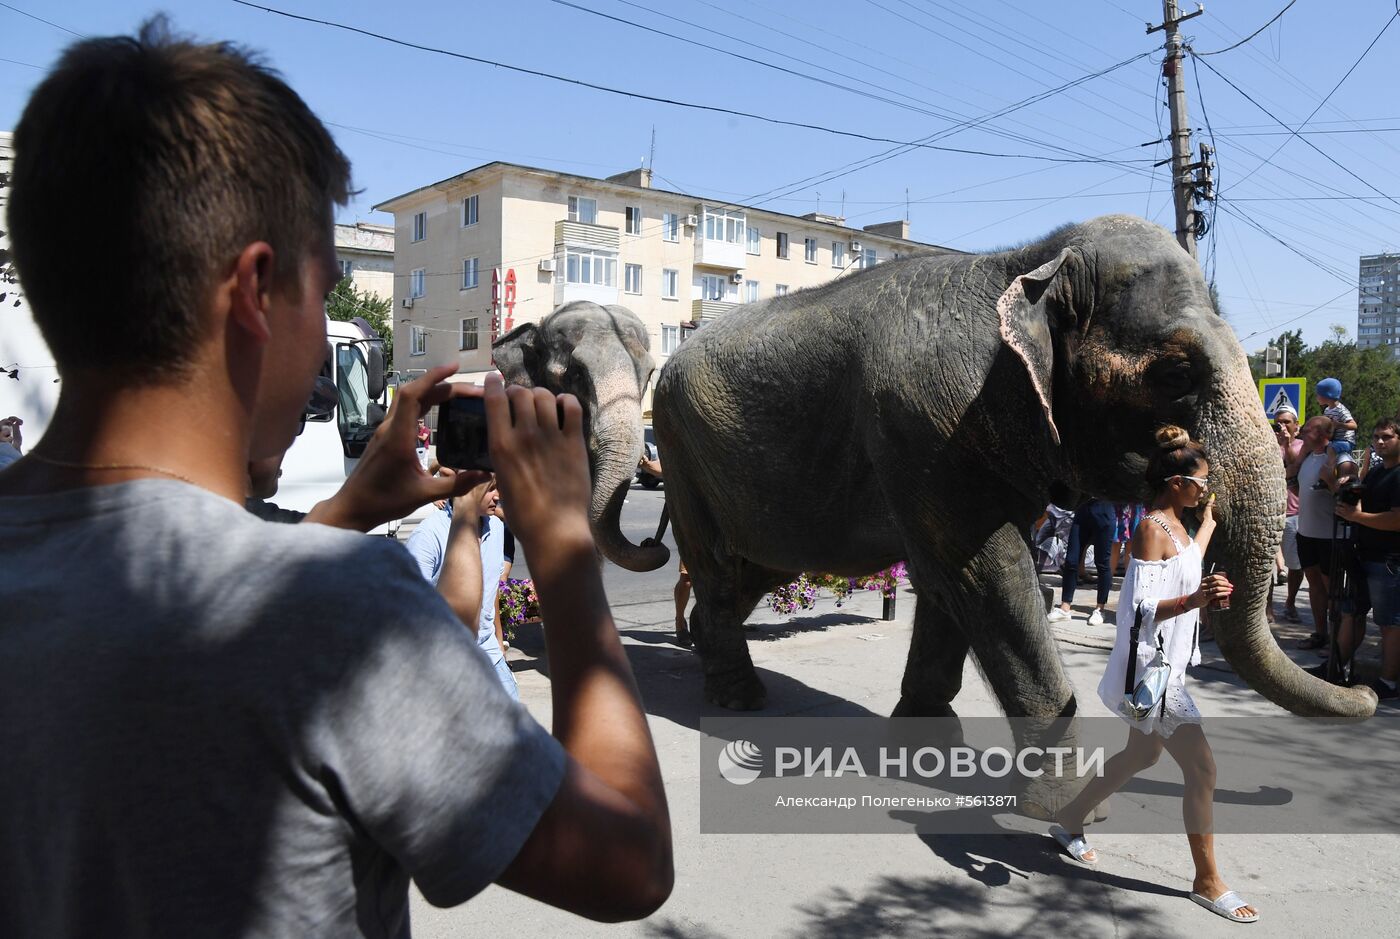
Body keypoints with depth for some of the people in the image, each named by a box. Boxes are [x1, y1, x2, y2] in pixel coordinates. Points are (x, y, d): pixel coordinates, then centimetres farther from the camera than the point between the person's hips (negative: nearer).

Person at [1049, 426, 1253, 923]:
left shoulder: (1174, 526, 10)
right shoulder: (1152, 529, -20)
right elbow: (1142, 608, -26)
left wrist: (1209, 521, 41)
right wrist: (1195, 599, -41)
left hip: (1166, 666, 11)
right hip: (1151, 671, -11)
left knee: (1142, 755, 22)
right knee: (1203, 771, -5)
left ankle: (1070, 820, 36)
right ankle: (1208, 881, 9)